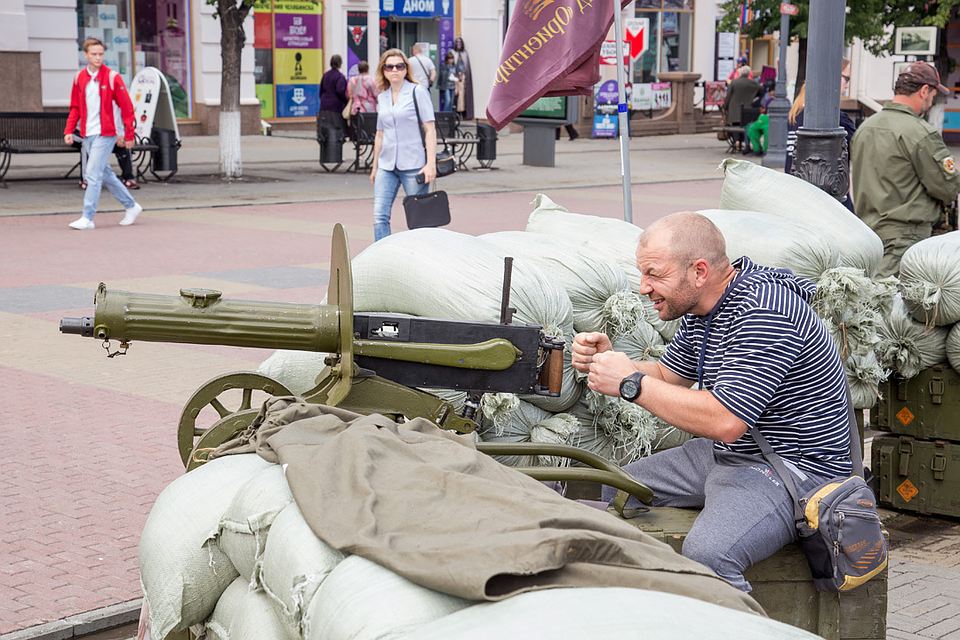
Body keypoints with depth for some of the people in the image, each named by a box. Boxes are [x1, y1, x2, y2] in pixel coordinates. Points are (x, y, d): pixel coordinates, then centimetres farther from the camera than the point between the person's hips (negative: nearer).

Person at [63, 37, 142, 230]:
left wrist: (129, 135, -6)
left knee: (93, 175, -11)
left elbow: (126, 107, -5)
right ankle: (131, 206, 27)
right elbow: (75, 107, 15)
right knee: (103, 174, 13)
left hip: (105, 135, -6)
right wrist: (69, 130, 4)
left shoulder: (112, 77, -7)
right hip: (87, 135, 6)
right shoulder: (79, 78, 8)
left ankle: (87, 218, -10)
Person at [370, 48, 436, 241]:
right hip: (387, 166, 5)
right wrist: (375, 166, 19)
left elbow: (430, 129, -6)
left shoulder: (418, 92, -2)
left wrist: (431, 163, -13)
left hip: (413, 165, -5)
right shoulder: (382, 97, 13)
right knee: (380, 216, -4)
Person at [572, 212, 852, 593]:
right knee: (611, 492, 12)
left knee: (707, 555, -35)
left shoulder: (762, 314, -25)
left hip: (793, 466, -11)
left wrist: (630, 383, -22)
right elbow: (667, 376, 20)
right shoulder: (701, 305, 7)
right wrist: (607, 360, 0)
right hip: (724, 455, 11)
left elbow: (725, 421, -30)